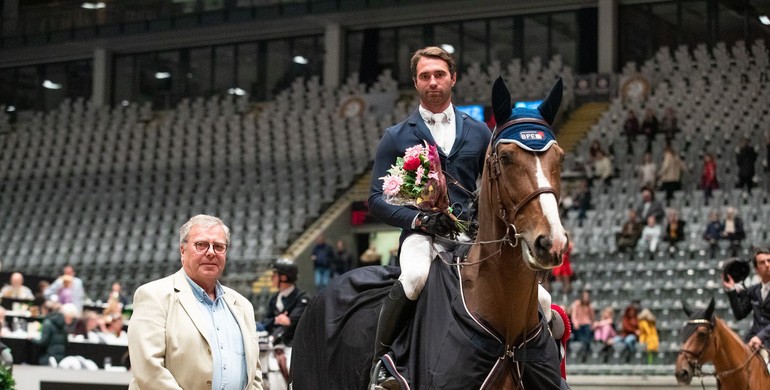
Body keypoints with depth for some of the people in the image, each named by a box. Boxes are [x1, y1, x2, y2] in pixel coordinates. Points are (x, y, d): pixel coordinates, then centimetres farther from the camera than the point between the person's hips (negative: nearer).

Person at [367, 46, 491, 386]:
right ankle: (379, 362, -25)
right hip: (420, 234, -2)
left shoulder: (479, 133, 16)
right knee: (415, 276, -39)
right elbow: (377, 199, 4)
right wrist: (420, 219, -14)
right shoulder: (396, 137, 10)